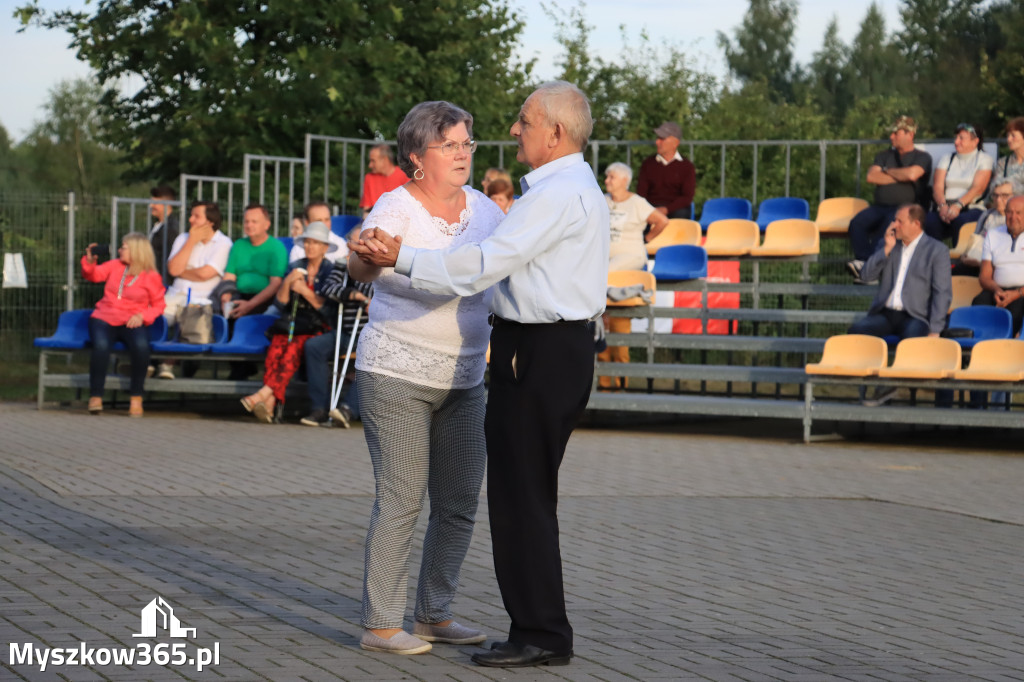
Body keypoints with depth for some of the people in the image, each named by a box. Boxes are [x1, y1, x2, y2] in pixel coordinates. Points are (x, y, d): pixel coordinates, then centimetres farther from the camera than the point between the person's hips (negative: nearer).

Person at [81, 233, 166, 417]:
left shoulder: (152, 277, 3)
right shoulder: (115, 266, 13)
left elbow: (158, 306, 4)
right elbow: (93, 275, 8)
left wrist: (142, 316, -12)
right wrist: (89, 262, -12)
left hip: (132, 323, -2)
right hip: (104, 319, 2)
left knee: (141, 346, -36)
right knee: (101, 345, -34)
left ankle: (136, 397, -20)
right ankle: (95, 397, -23)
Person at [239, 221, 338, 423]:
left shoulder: (331, 270, 6)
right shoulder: (296, 267, 18)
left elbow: (328, 307, -4)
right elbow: (281, 302, 11)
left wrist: (305, 291, -11)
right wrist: (287, 282, -6)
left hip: (318, 327, -3)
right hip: (293, 322, 3)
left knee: (295, 346, -35)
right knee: (277, 345, -31)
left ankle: (264, 393, -46)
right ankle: (270, 402, -48)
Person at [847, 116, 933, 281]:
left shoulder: (922, 157, 10)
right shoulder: (884, 156, 26)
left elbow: (912, 174, -12)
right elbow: (871, 177, 8)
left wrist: (888, 171, 5)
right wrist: (899, 177, 1)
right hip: (880, 206, 5)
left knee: (890, 223, -39)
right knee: (857, 223, -27)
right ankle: (863, 261, -38)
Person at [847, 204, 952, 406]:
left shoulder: (937, 250, 2)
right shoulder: (888, 243, 18)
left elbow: (943, 293, -4)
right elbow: (867, 274, 8)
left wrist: (935, 331, -15)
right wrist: (887, 248, -3)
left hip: (915, 316, -4)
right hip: (884, 313, 4)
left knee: (912, 339, -37)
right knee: (856, 330, -25)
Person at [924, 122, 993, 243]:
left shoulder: (984, 159, 10)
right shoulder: (946, 159, 22)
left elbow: (978, 188, -4)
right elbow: (937, 186, 9)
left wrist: (958, 205, -20)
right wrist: (942, 205, -13)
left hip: (971, 208, -3)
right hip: (946, 208, 3)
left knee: (961, 221, -39)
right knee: (929, 221, -32)